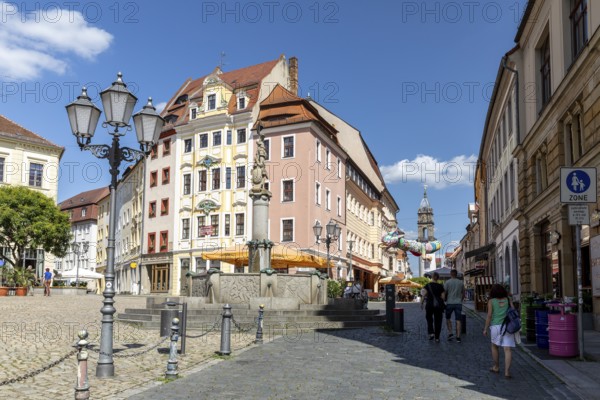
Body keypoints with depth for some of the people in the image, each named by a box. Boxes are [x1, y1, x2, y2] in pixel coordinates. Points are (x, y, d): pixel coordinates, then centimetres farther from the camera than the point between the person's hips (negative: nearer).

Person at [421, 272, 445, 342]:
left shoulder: (428, 285, -3)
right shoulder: (440, 286, -1)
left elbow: (424, 295, -9)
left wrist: (422, 303, 1)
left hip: (429, 304, 0)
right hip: (438, 305, 0)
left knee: (429, 319, 19)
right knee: (437, 321, 7)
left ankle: (431, 333, 1)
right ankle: (437, 338, 6)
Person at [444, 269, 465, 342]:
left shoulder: (447, 282, -5)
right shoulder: (461, 282, 5)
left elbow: (444, 293, -7)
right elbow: (463, 294, 13)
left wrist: (445, 300, 9)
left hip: (449, 303, -2)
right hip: (458, 303, 2)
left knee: (448, 318, 16)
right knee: (458, 320, 3)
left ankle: (450, 333, 4)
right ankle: (458, 337, -1)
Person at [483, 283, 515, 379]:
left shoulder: (491, 301, 2)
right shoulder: (508, 300, 8)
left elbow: (489, 315, -3)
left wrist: (485, 329, 4)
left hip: (496, 326, -1)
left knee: (494, 346, 21)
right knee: (507, 349, -3)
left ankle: (496, 367, 31)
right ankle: (507, 371, -12)